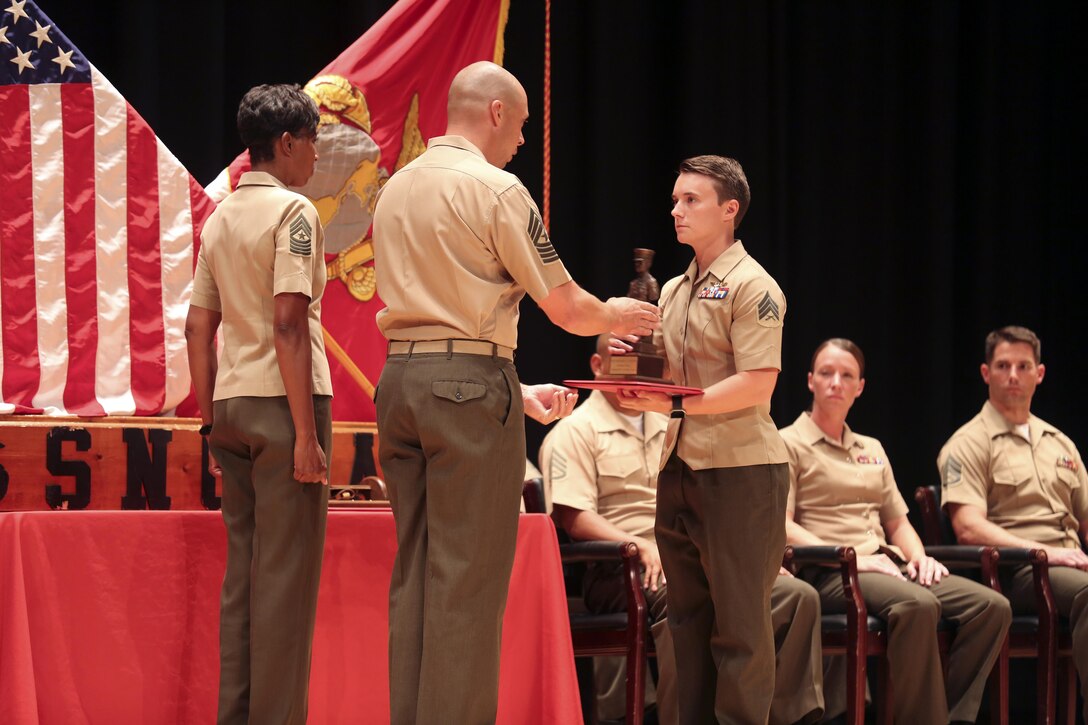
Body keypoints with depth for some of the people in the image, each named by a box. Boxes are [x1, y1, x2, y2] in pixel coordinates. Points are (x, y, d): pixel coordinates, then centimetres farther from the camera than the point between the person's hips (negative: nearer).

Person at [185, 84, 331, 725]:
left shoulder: (221, 218, 14)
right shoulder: (293, 211, -9)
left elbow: (198, 327, 15)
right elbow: (289, 322, -17)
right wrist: (308, 434, -17)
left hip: (232, 403, 8)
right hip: (283, 400, -8)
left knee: (243, 568, 11)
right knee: (287, 572, -5)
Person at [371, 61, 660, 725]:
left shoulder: (397, 189, 16)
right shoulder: (497, 190, -7)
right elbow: (566, 308, -5)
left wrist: (518, 389, 23)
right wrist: (616, 316, 18)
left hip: (400, 377, 8)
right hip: (470, 384, -7)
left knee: (415, 568, 10)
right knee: (468, 576, -5)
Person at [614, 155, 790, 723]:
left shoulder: (751, 287, -8)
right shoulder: (673, 292, 17)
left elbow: (758, 383, -17)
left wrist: (676, 405, -23)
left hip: (738, 468, -8)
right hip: (679, 465, 8)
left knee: (739, 623, -4)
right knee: (689, 616, 10)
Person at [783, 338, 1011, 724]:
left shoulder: (872, 450, 27)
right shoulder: (789, 444, 4)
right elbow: (782, 528, -7)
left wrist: (918, 556, 4)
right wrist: (851, 558, -17)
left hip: (885, 567, 7)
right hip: (827, 574, -7)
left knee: (992, 606, -17)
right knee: (917, 604, -38)